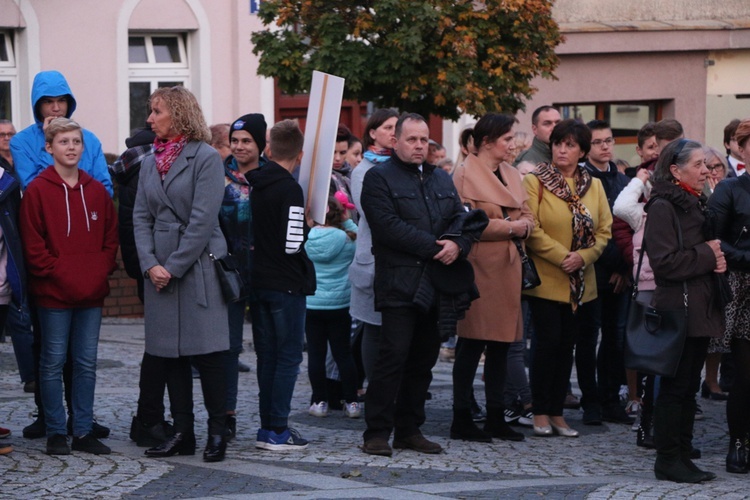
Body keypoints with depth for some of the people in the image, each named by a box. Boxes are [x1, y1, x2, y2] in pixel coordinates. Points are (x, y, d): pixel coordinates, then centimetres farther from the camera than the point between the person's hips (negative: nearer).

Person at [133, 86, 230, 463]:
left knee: (207, 353, -4)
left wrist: (173, 266, -13)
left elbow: (203, 219, -12)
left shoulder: (205, 157, -6)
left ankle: (217, 432, 5)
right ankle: (182, 433, 15)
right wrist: (150, 264, -5)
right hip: (159, 272, 6)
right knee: (169, 354, 7)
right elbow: (141, 217, 9)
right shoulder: (150, 162, 13)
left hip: (199, 266, -6)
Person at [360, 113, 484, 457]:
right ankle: (377, 432, -5)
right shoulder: (379, 178, -2)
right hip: (399, 284, -6)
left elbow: (464, 221, 13)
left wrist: (458, 245, -9)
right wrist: (434, 247, -16)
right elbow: (390, 226, -14)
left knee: (423, 360, 9)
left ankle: (409, 429, 16)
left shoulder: (442, 180, 20)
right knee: (393, 357, -10)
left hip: (436, 285, 7)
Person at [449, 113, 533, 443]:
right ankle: (461, 419, 2)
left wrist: (523, 225, -4)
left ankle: (496, 418, 16)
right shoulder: (465, 175, -7)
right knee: (472, 344, -4)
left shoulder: (511, 174, 17)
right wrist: (508, 227, -13)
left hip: (507, 267, 8)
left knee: (501, 343, 10)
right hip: (478, 267, -8)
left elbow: (527, 216, 19)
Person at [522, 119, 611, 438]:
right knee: (548, 340, -7)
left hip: (580, 281, 4)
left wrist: (583, 257, -10)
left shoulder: (594, 186, 10)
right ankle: (540, 413, 3)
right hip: (546, 278, -4)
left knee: (567, 343, 7)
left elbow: (604, 230, 6)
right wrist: (561, 256, -17)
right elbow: (531, 229, -11)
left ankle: (556, 412, 13)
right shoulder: (535, 181, -3)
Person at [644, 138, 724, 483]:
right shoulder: (663, 207, -12)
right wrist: (706, 255, -13)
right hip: (677, 310, -9)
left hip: (701, 309, 9)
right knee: (675, 386, -3)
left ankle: (682, 456, 17)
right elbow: (665, 261, -20)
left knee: (689, 386, 11)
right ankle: (668, 459, 4)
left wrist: (718, 258, 4)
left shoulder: (698, 205, 16)